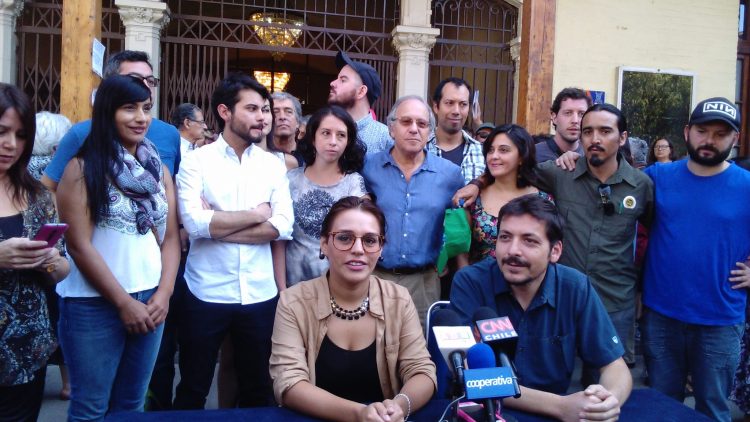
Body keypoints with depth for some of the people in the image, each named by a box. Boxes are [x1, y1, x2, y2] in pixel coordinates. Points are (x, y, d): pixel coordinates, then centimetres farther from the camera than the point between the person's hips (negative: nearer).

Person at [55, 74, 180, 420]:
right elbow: (79, 246, -11)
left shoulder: (159, 170, 8)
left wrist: (163, 294, -5)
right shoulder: (82, 169, -7)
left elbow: (170, 238, 7)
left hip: (150, 301, 5)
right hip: (94, 305, -5)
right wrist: (124, 302, -11)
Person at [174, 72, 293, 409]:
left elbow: (283, 227, -8)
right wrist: (256, 213, -10)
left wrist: (217, 225, -13)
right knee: (193, 389, 14)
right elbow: (194, 223, -18)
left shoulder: (273, 165, 4)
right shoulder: (197, 160, -4)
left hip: (260, 294, 3)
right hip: (206, 293, -2)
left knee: (258, 387, 18)